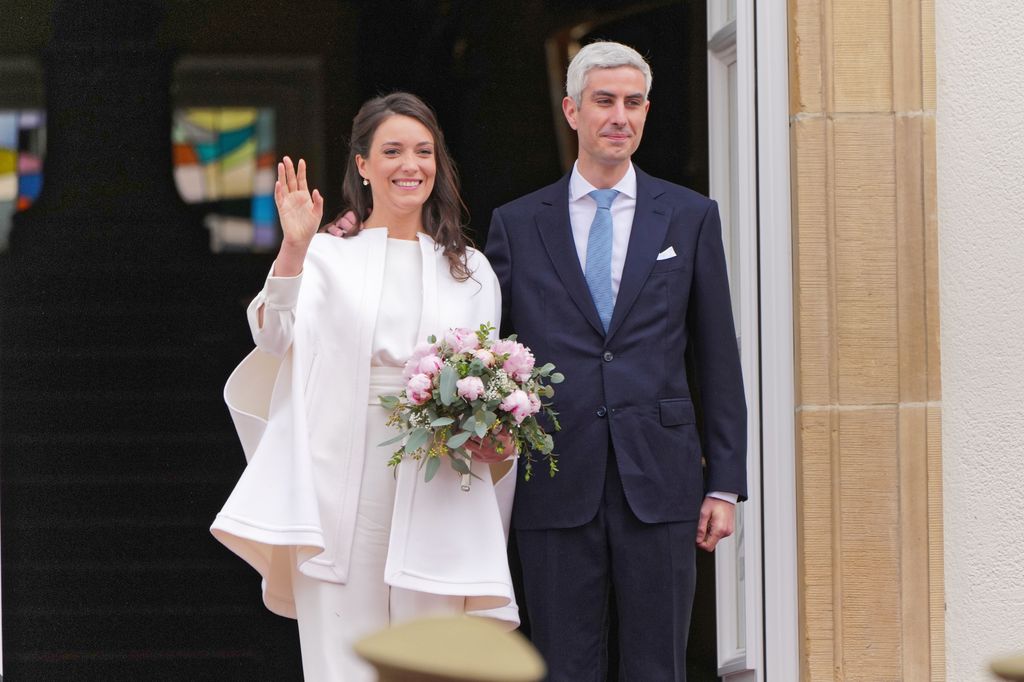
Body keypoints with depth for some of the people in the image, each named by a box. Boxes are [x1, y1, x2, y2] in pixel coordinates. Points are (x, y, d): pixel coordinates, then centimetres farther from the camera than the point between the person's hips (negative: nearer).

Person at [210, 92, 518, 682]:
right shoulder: (327, 256, 7)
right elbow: (275, 337, -9)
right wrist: (294, 248, -22)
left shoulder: (472, 271, 14)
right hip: (341, 492, -2)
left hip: (435, 495, 2)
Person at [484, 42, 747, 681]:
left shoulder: (690, 216, 8)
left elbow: (718, 358, 8)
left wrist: (725, 485, 2)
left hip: (659, 484, 0)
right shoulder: (517, 224, 8)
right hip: (557, 487, 0)